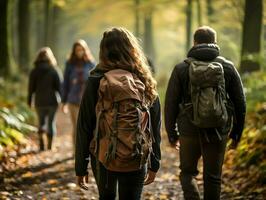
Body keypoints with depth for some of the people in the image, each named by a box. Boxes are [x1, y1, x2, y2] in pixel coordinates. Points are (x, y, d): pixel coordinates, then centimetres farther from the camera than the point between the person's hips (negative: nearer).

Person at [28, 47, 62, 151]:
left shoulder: (34, 71, -2)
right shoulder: (54, 70, -4)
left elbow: (31, 88, -1)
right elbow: (59, 86, -3)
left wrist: (29, 101, 8)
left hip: (40, 101, 1)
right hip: (52, 100, -1)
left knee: (41, 122, 15)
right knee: (51, 122, 9)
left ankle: (41, 141, -4)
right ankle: (49, 146, 9)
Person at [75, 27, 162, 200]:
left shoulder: (96, 82, -9)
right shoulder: (145, 83, -3)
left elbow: (84, 127, -7)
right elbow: (155, 128, 2)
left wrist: (81, 167, 1)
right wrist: (154, 164, 13)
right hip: (137, 160, 0)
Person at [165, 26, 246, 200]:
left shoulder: (181, 68, -2)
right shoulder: (228, 67, 0)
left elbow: (171, 104, 0)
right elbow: (240, 103, 4)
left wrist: (172, 133, 10)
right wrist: (236, 133, 13)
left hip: (189, 131, -1)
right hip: (218, 133, 1)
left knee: (188, 172, 16)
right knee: (213, 177, 12)